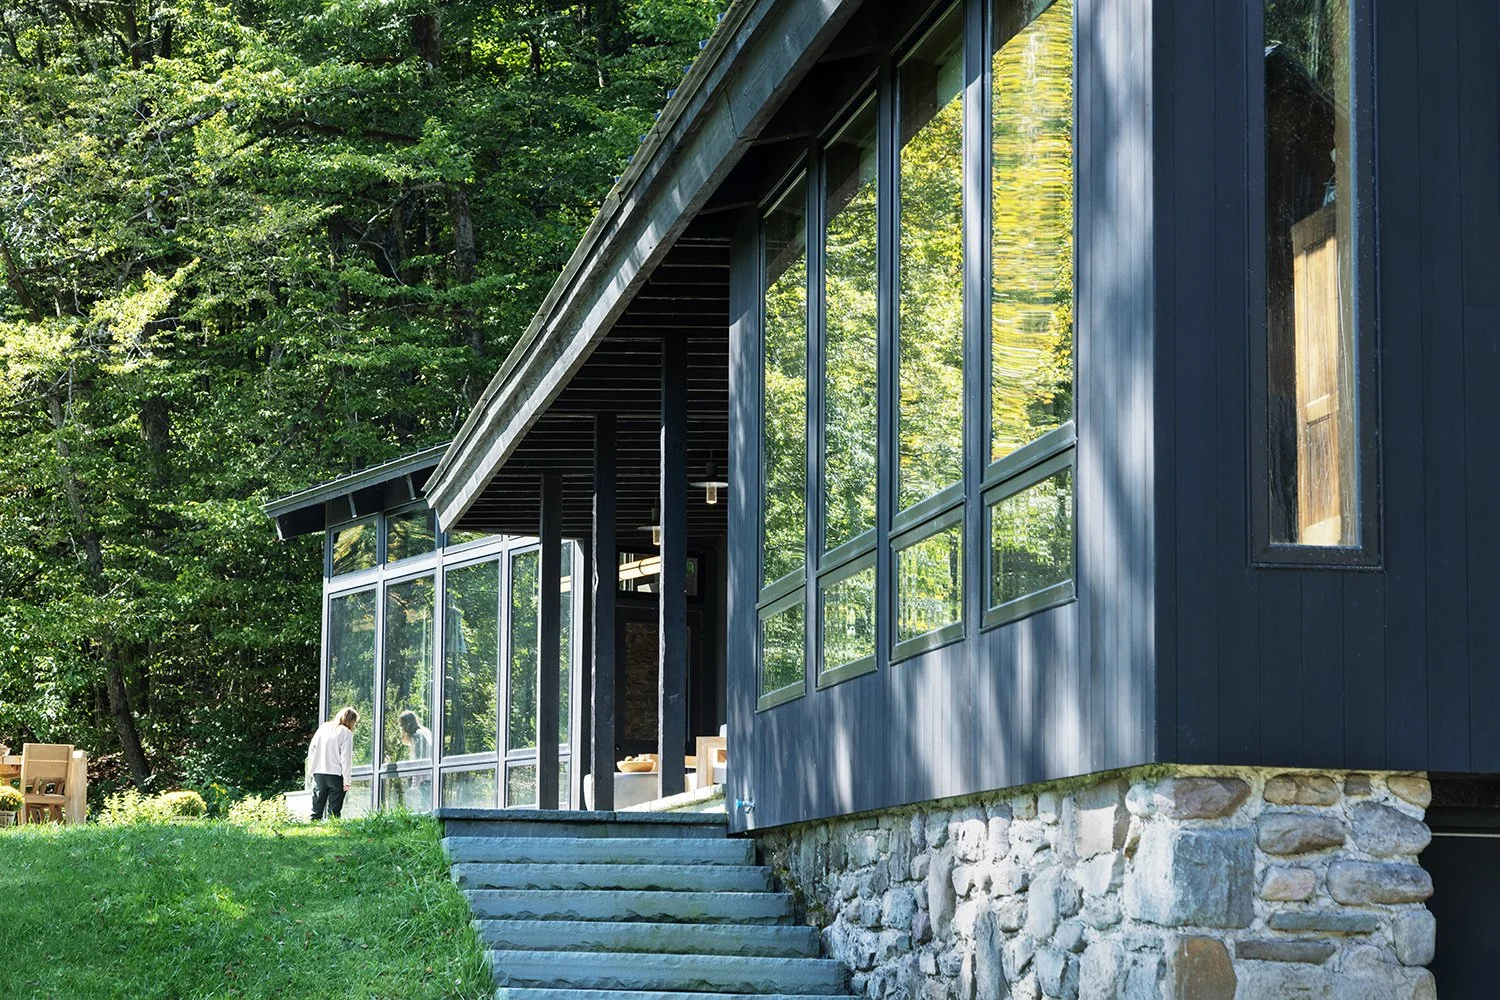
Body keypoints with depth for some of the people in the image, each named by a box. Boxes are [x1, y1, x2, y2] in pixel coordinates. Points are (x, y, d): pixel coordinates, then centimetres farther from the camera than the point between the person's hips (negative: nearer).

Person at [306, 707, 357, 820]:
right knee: (334, 811, -1)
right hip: (336, 775, -4)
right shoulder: (346, 733, -6)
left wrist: (311, 769, 18)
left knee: (316, 809, 8)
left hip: (318, 774, 4)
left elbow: (311, 749, 11)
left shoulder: (323, 728, 9)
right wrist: (346, 780, -8)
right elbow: (346, 758, -9)